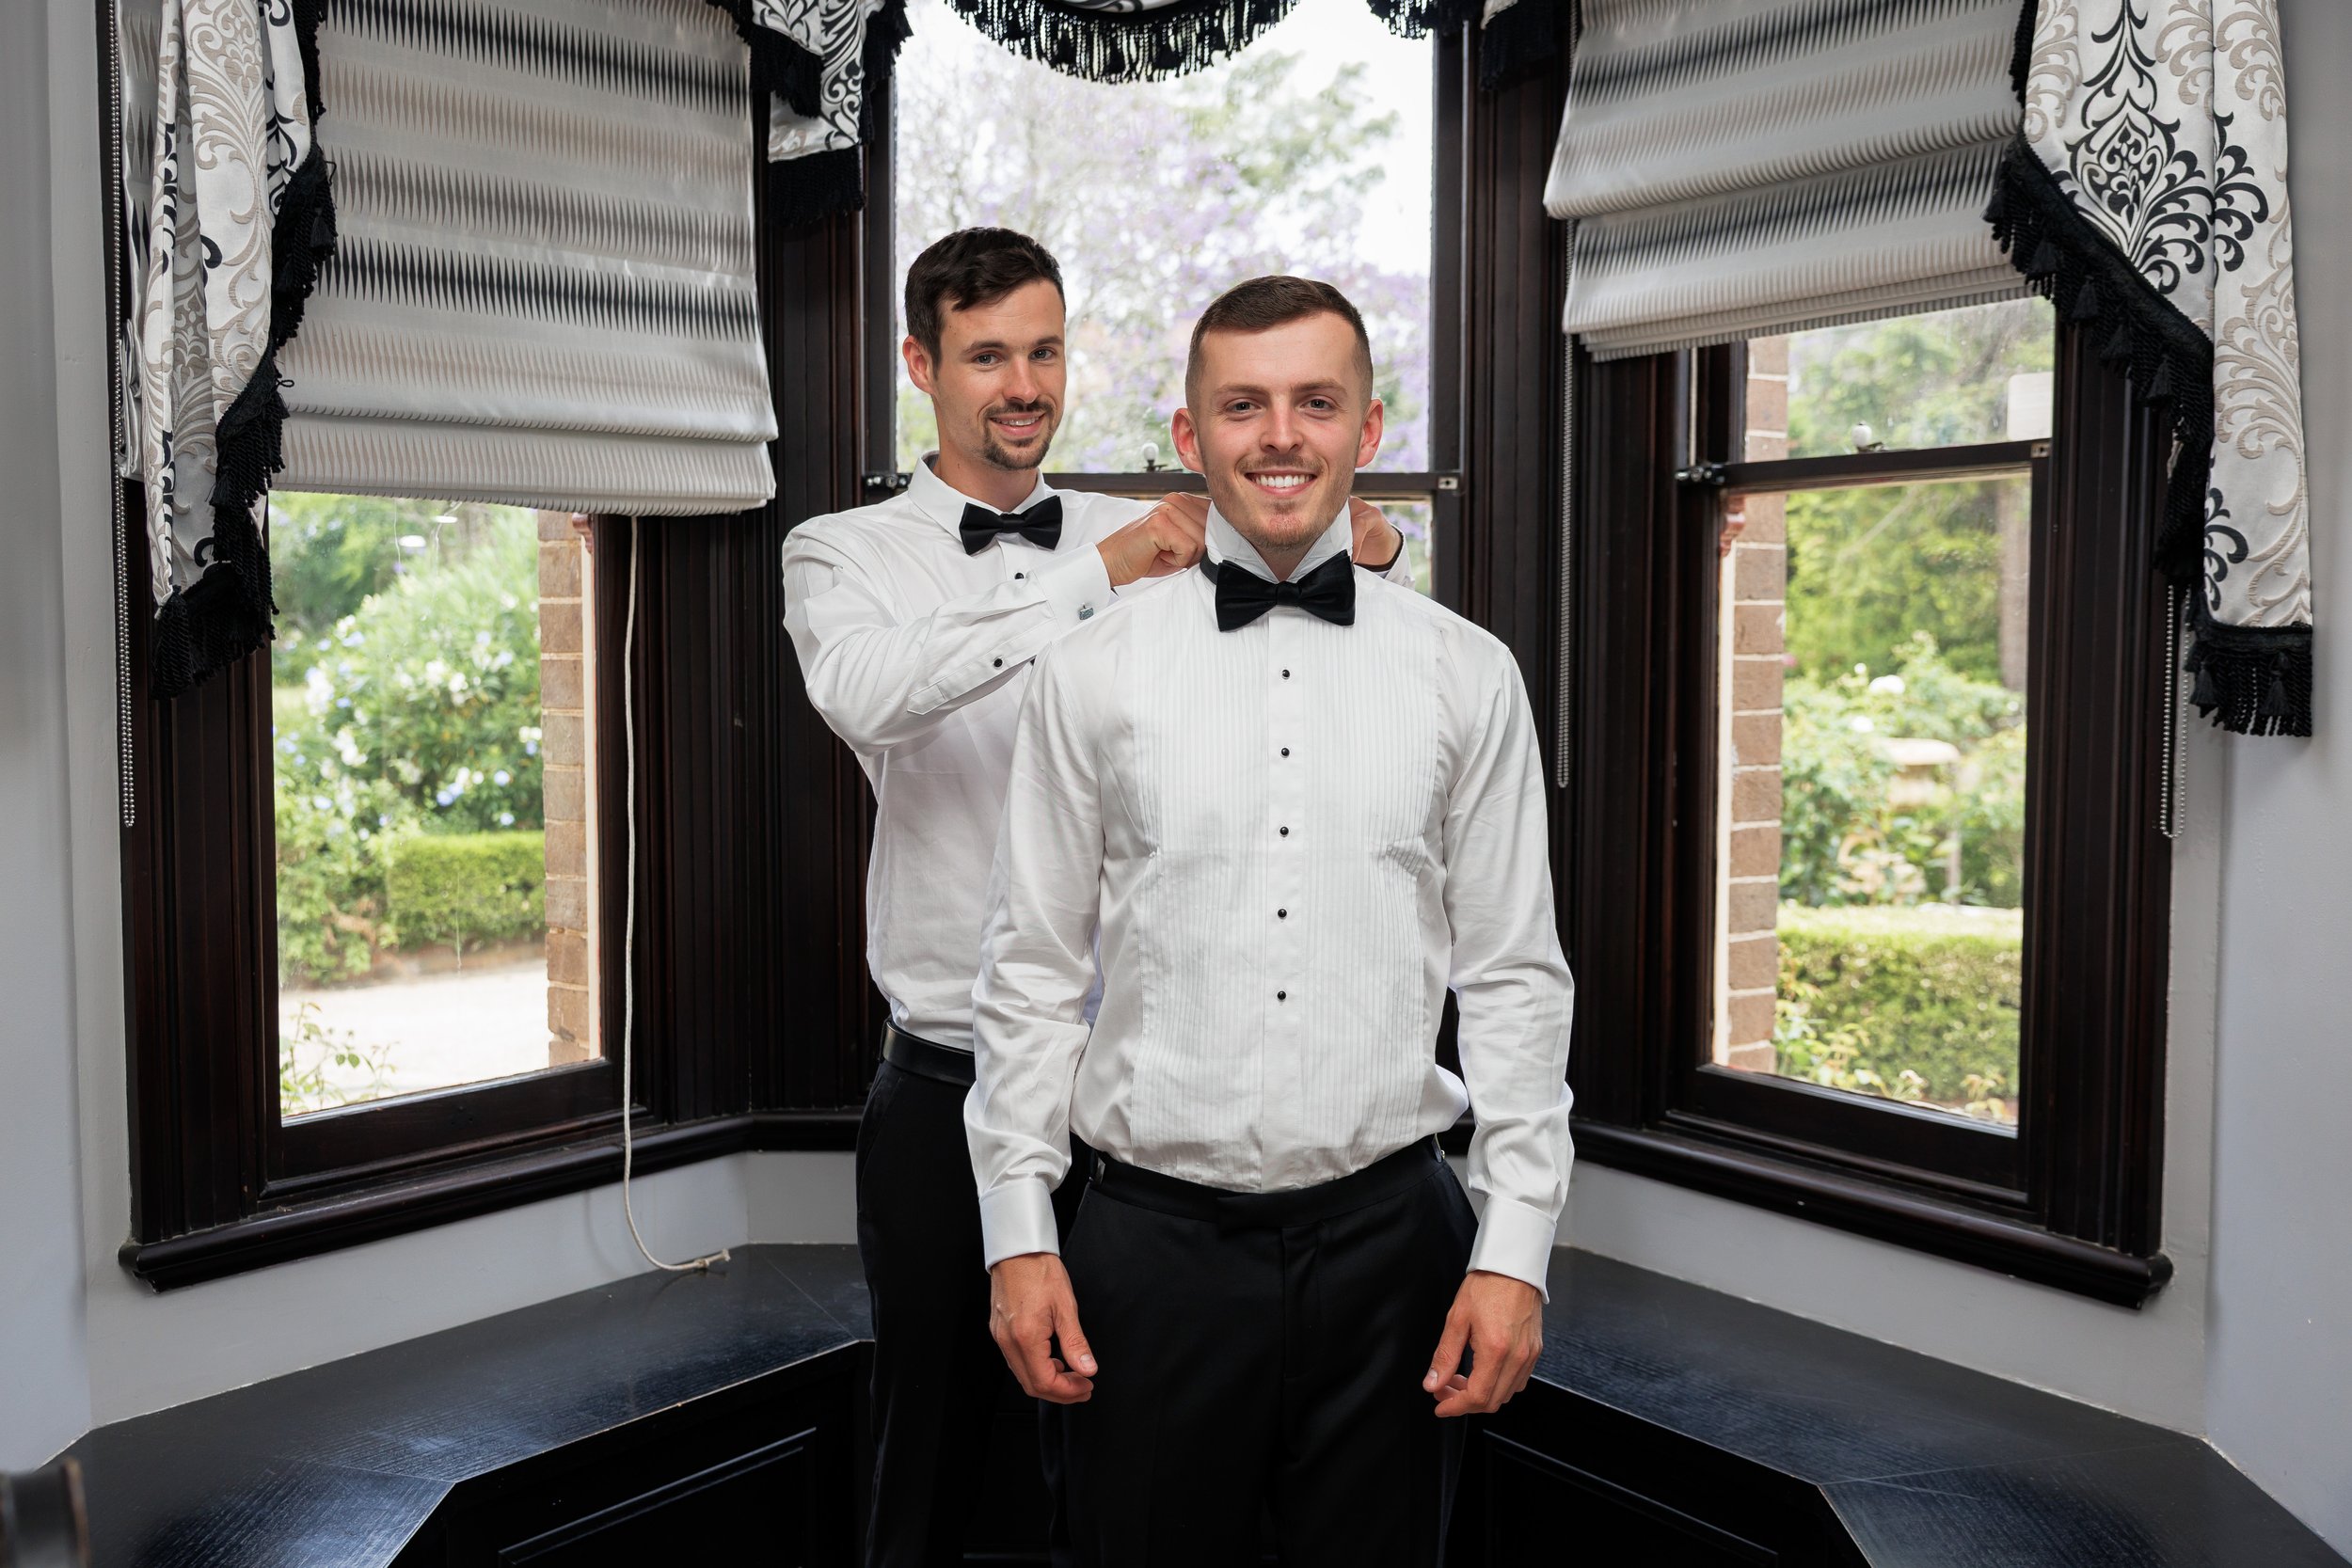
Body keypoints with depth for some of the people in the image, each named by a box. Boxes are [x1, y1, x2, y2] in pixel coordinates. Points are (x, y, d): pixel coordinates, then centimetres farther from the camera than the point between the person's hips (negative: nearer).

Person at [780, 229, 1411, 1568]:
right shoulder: (843, 553, 0)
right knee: (934, 1452, 13)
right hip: (949, 1088, -2)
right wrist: (1092, 579, -28)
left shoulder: (1153, 542, 8)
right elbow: (865, 694, -23)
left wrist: (1373, 553, -16)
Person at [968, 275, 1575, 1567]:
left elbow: (1516, 980, 2)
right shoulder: (1088, 677, 1)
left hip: (1389, 1239, 1)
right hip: (1153, 1240, 0)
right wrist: (1018, 1232, 0)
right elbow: (1031, 975, 3)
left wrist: (1515, 1251, -2)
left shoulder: (1468, 676, 2)